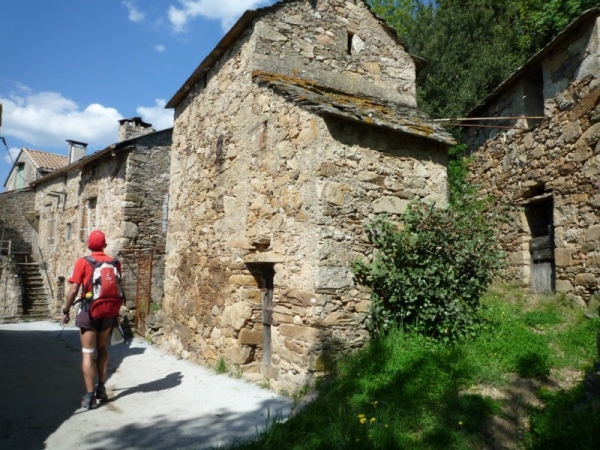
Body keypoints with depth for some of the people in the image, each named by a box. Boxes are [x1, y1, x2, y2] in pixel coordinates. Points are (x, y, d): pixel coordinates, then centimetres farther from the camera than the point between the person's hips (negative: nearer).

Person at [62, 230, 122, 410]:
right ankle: (101, 389, 26)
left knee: (87, 353, 3)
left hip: (88, 311, -3)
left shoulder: (83, 262, -8)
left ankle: (89, 396, 3)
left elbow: (74, 290, -11)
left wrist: (66, 310, 2)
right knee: (102, 350, 19)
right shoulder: (114, 263, 1)